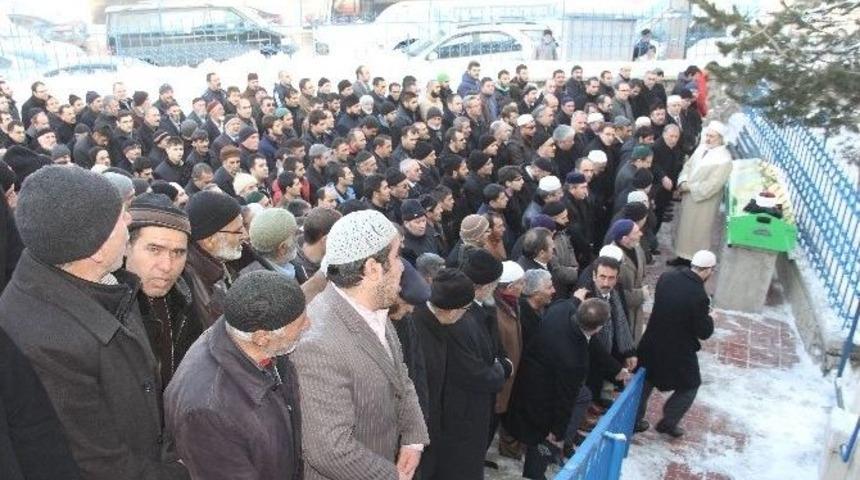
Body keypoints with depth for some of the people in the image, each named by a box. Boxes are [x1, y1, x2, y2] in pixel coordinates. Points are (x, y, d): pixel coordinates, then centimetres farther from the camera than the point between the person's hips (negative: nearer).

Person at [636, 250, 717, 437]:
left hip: (653, 343, 6)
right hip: (679, 351, -6)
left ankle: (635, 420, 31)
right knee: (690, 386, 20)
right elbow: (704, 332, -16)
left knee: (645, 381, 22)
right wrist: (709, 317, 3)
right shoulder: (699, 296, -26)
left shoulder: (667, 276, -8)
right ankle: (668, 422, 24)